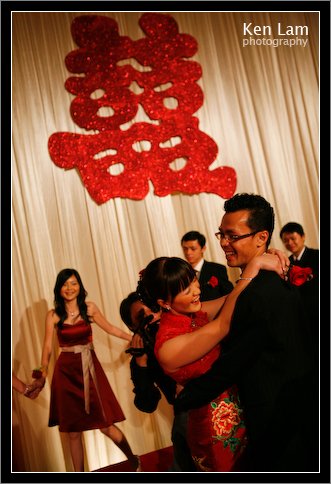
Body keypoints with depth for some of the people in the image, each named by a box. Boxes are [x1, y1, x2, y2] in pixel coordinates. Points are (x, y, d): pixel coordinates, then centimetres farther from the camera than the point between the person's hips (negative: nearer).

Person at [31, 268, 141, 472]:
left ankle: (134, 461, 20)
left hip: (89, 368, -1)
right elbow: (48, 346, -4)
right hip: (66, 371, 1)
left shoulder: (89, 308, 1)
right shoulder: (53, 315, -1)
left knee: (106, 425, -3)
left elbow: (110, 328, 10)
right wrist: (43, 371, -17)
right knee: (73, 430, 7)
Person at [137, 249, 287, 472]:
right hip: (218, 429, -7)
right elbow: (223, 325, -34)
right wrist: (255, 264, -34)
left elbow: (230, 300, -9)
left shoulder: (194, 312, -6)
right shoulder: (168, 346, -29)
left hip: (238, 413, 7)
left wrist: (265, 258, -26)